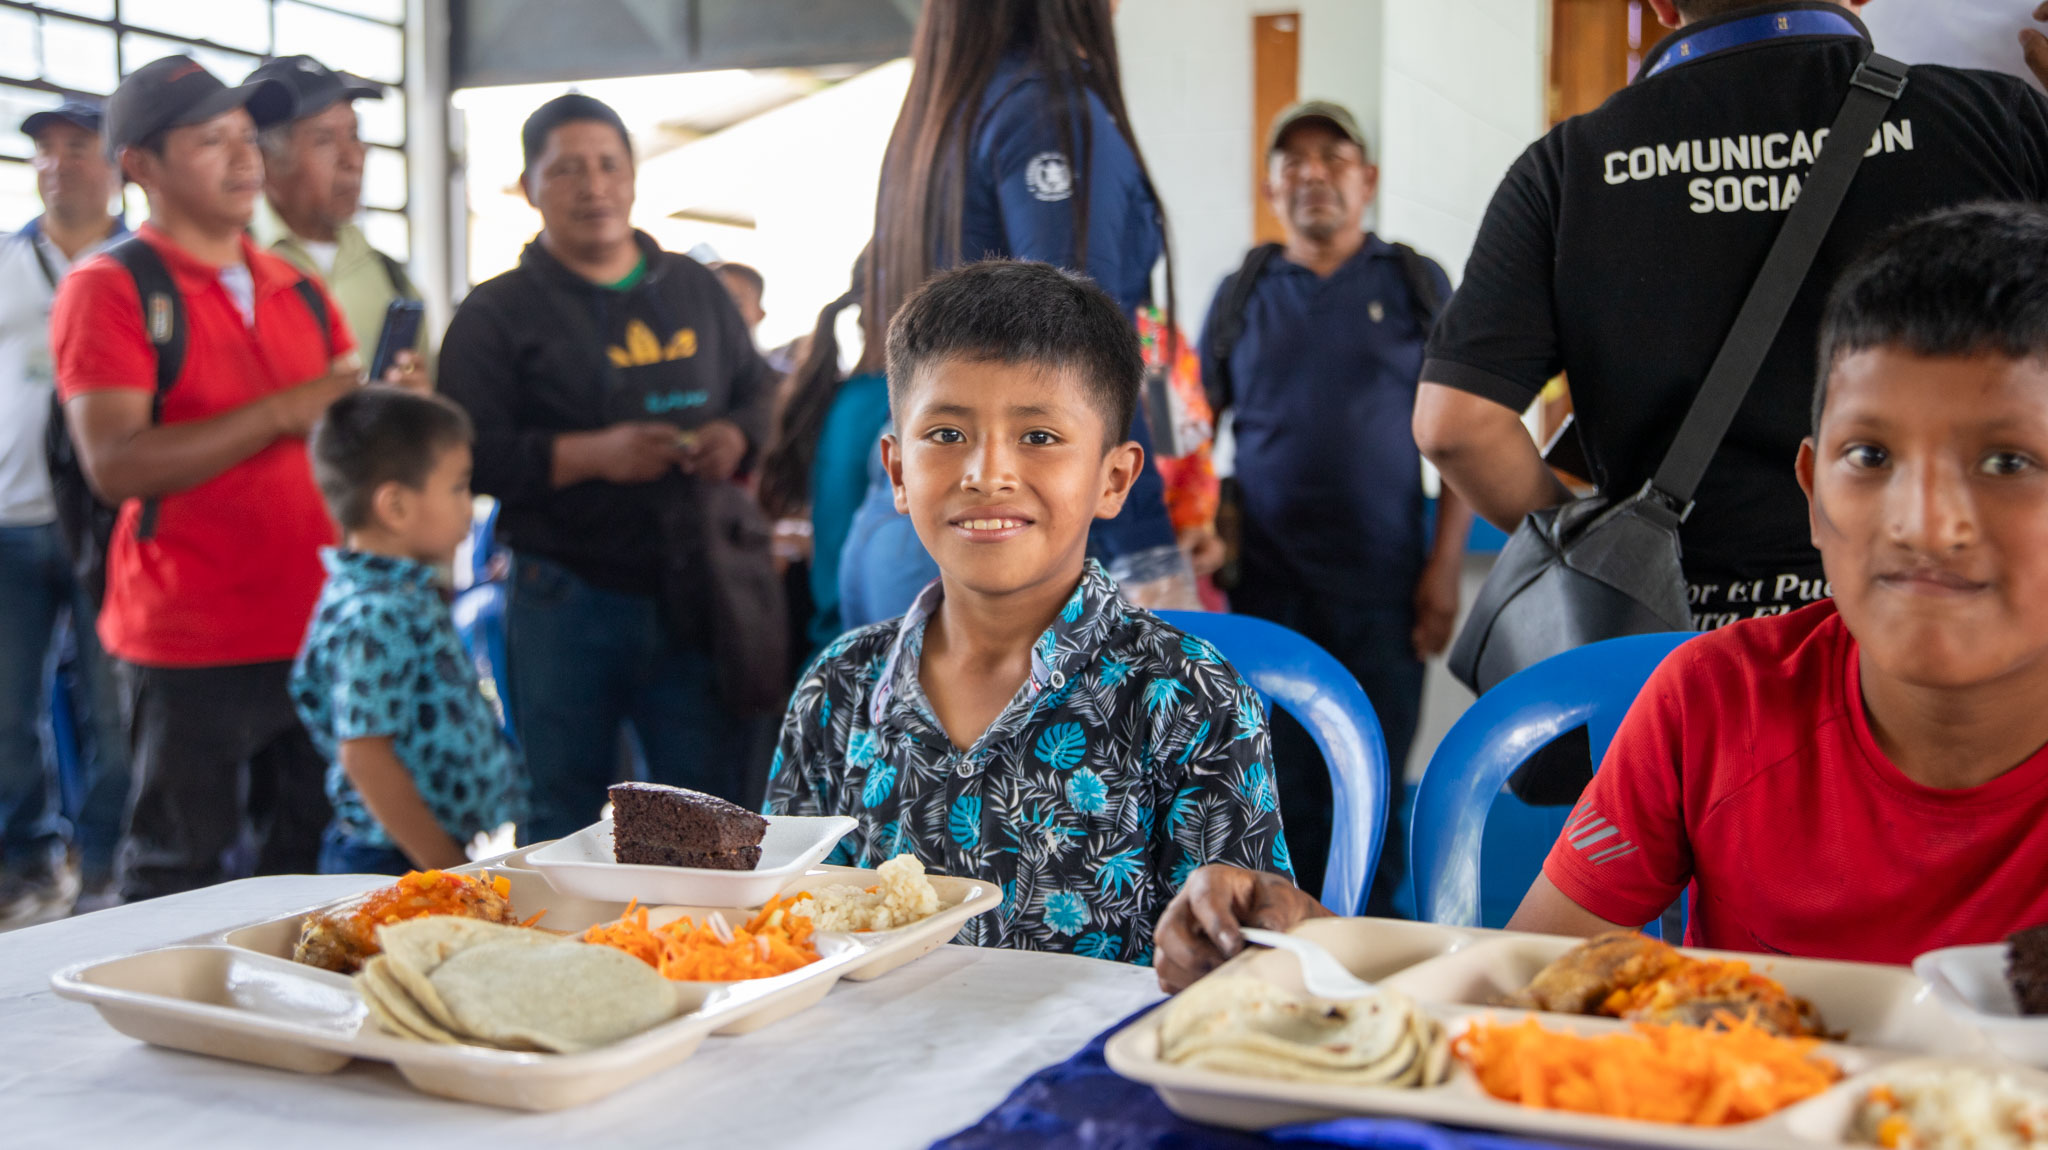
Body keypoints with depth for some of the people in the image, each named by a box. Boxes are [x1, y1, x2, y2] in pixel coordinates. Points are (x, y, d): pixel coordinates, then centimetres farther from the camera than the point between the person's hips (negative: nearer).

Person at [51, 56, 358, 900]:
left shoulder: (299, 291, 13)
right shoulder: (110, 288, -6)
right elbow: (114, 465, -17)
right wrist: (283, 412, -19)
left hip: (316, 632, 6)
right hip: (190, 645, -6)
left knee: (306, 869, 13)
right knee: (178, 887, 3)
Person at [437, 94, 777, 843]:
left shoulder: (694, 289, 14)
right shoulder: (496, 314, 1)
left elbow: (758, 390, 21)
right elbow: (470, 455, -8)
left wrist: (736, 436, -1)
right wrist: (590, 454, -20)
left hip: (691, 592, 3)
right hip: (564, 602, -3)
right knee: (564, 816, 6)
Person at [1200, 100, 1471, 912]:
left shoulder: (1416, 284, 7)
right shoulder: (1241, 295, 11)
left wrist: (1444, 567, -4)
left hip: (1385, 588, -1)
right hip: (1267, 590, 1)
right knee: (1283, 796, 5)